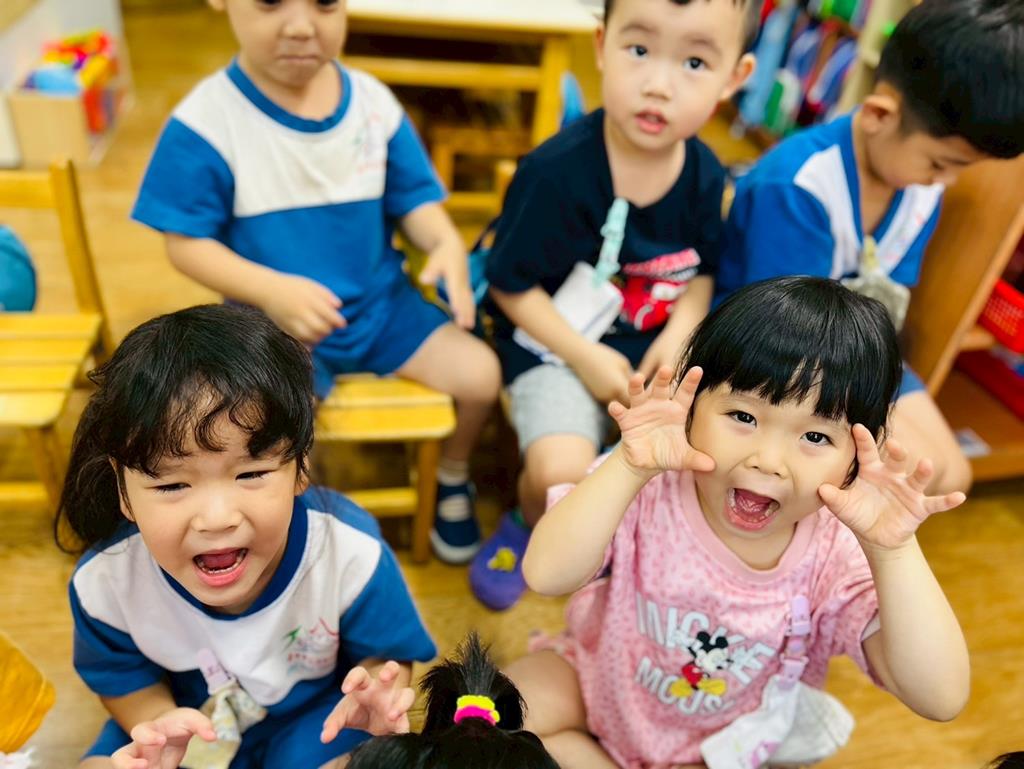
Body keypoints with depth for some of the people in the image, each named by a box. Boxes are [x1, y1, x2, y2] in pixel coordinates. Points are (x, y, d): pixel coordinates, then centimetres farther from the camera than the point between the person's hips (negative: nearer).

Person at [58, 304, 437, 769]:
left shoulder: (351, 554, -32)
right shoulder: (104, 581, -26)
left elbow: (386, 654, -13)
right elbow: (121, 676, -5)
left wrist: (375, 692, -37)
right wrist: (156, 724, -27)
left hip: (316, 713, -3)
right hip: (185, 715, 4)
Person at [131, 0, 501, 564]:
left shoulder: (374, 102, -5)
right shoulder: (205, 121, -15)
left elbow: (414, 201, 1)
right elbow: (186, 243, -11)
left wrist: (447, 245, -22)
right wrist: (273, 291, -27)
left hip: (381, 303, 4)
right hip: (275, 324, -3)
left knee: (480, 373, -7)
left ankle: (452, 478, 25)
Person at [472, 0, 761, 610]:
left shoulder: (706, 174, -6)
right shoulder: (557, 171, -22)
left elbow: (704, 271, 8)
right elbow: (511, 285, -14)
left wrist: (680, 333, -12)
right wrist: (586, 358, -18)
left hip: (659, 342, 5)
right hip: (557, 344, -5)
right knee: (561, 474, -27)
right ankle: (527, 530, 13)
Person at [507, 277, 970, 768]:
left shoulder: (838, 559, -24)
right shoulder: (649, 492, -27)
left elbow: (940, 700, -32)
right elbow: (546, 575, -38)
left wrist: (892, 551, -43)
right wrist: (628, 467, -46)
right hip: (600, 681, -1)